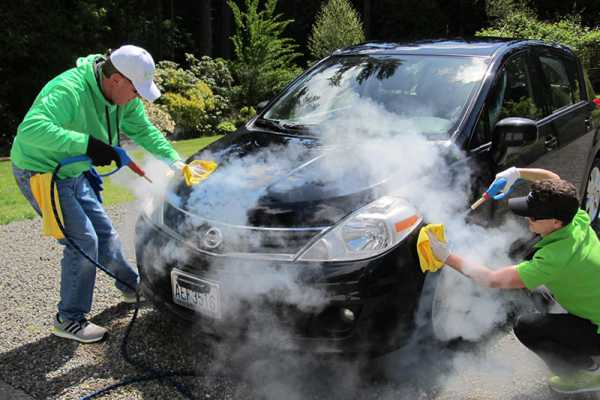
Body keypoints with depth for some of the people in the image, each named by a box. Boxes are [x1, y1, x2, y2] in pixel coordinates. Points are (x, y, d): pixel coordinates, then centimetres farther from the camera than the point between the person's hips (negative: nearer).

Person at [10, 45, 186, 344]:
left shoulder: (124, 97, -6)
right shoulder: (70, 90, -33)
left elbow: (144, 131, 8)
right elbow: (31, 128, -45)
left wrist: (174, 161, -2)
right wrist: (87, 144, -47)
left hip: (73, 173, 8)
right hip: (40, 173, -8)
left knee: (104, 234, 14)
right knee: (83, 240, -11)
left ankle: (133, 287, 36)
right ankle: (69, 319, 4)